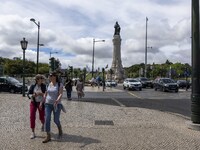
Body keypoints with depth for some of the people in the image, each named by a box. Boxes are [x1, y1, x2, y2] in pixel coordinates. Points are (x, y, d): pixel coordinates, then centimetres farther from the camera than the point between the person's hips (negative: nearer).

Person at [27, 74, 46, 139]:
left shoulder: (44, 86, -5)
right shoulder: (32, 86, -4)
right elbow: (28, 94, -4)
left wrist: (41, 93, -24)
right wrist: (33, 95, -23)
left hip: (41, 103, 0)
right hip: (33, 103, 0)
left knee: (42, 117, 8)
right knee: (32, 117, -8)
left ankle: (43, 124, 44)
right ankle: (33, 133, 3)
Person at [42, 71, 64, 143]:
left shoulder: (60, 85, -8)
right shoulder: (48, 84, 6)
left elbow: (61, 94, -20)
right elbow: (45, 94, 13)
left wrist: (57, 100, -38)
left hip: (57, 105, -4)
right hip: (48, 104, 4)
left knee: (56, 120, 3)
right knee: (47, 119, -7)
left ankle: (60, 129, 35)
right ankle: (48, 136, 1)